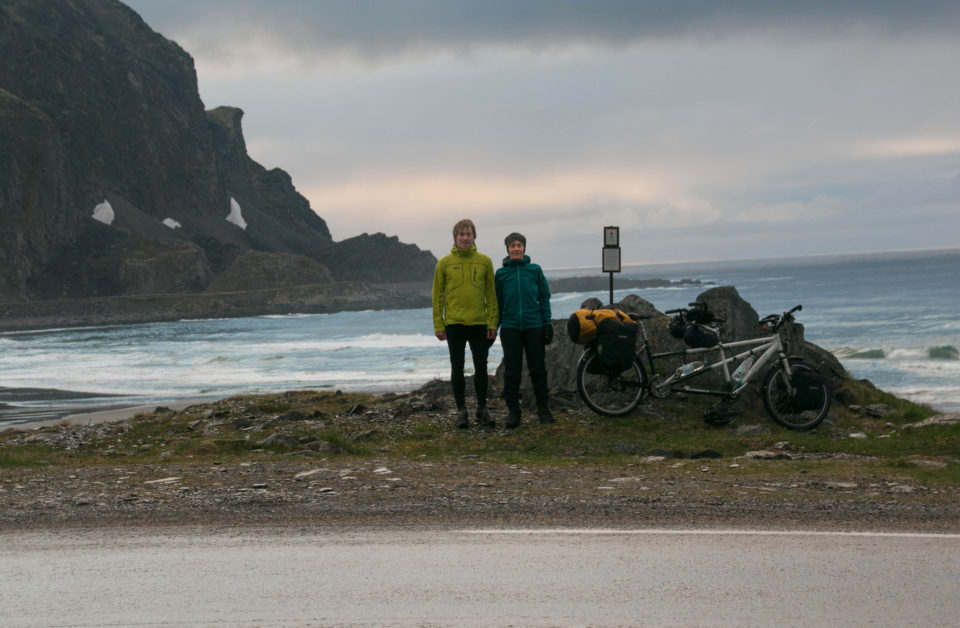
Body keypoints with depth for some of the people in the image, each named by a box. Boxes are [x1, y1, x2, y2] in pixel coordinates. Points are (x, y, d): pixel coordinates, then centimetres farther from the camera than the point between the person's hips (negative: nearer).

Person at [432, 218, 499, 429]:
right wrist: (438, 325, -2)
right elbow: (438, 296, 3)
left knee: (481, 368, 6)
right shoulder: (444, 263, 0)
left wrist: (493, 323, -1)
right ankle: (461, 410, 12)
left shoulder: (484, 261, 3)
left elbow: (491, 294, 5)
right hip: (454, 323, -1)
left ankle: (482, 409, 16)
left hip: (479, 324, 1)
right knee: (457, 368, 3)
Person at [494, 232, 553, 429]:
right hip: (510, 328, 0)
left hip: (534, 326, 0)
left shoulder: (535, 270, 5)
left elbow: (544, 298, 7)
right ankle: (513, 410, 7)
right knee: (512, 370, 1)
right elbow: (498, 302, 10)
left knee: (538, 368, 4)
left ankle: (542, 407, 14)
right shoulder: (501, 273, 5)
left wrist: (548, 323, 0)